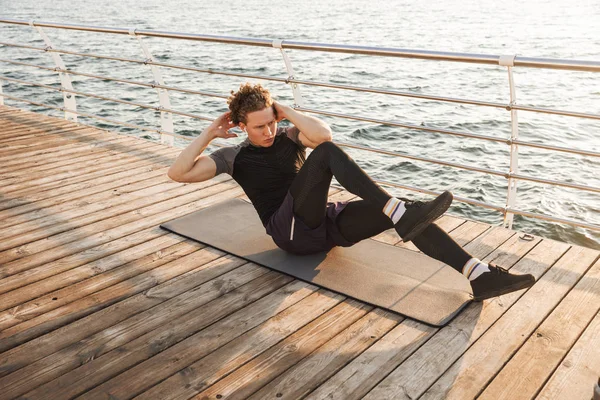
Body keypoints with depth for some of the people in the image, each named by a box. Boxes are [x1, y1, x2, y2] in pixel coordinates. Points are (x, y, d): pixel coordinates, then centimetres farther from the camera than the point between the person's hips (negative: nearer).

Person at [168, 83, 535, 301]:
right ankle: (400, 213, -41)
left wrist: (284, 110, 2)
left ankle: (479, 274, -28)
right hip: (291, 230, -5)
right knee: (327, 153, -28)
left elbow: (324, 132, -7)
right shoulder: (235, 157, 10)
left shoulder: (288, 138, 17)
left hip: (326, 222, 5)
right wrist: (211, 132, 1)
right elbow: (179, 172, -1)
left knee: (401, 213, -20)